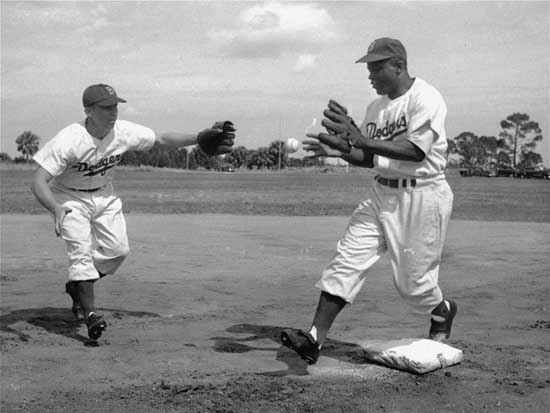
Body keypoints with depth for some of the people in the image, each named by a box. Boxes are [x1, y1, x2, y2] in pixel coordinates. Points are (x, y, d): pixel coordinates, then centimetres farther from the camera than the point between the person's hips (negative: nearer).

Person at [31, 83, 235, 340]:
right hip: (69, 199, -5)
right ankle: (89, 314, -15)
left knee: (118, 249, -5)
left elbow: (163, 139, -5)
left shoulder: (124, 132, -17)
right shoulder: (69, 140, -31)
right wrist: (56, 210, -51)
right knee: (81, 251, -20)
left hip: (104, 196, 5)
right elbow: (38, 181, -33)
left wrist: (198, 139, -19)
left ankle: (77, 285, 19)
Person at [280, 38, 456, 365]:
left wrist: (362, 139, -29)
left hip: (422, 196, -7)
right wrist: (341, 151, -4)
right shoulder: (377, 106, 11)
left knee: (413, 282, 2)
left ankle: (443, 311, 36)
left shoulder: (426, 98, -13)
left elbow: (416, 151, -25)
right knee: (347, 261, -6)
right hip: (383, 194, 7)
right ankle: (314, 339, -10)